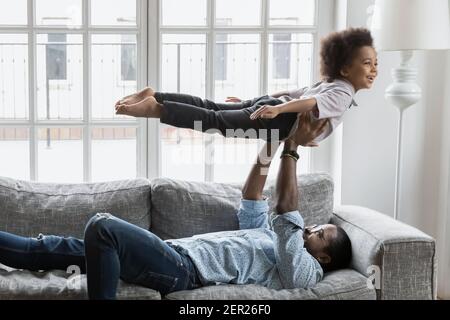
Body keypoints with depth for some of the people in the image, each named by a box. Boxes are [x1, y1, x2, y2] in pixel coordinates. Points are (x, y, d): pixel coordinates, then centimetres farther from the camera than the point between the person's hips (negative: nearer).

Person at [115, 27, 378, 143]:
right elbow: (311, 102, -23)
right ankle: (156, 108, -27)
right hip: (277, 120, -9)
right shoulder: (344, 93, -5)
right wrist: (277, 109, -38)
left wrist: (256, 102, 38)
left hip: (268, 104, 9)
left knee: (209, 107, 4)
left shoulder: (329, 84, 26)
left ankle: (155, 96, -4)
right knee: (217, 121, -17)